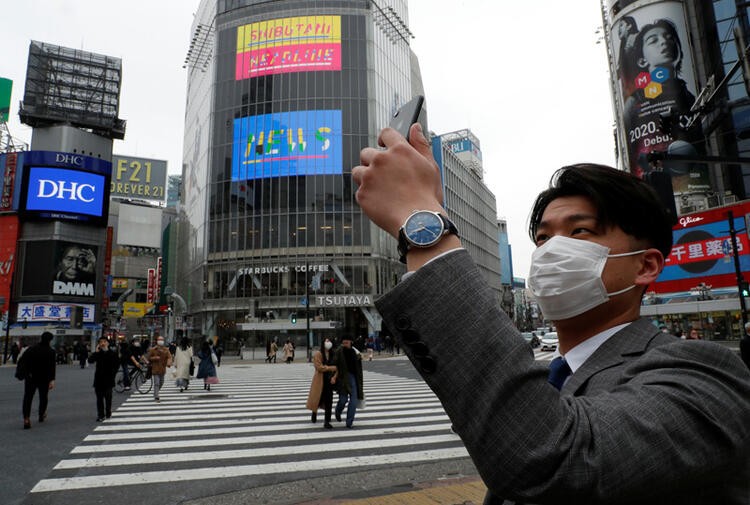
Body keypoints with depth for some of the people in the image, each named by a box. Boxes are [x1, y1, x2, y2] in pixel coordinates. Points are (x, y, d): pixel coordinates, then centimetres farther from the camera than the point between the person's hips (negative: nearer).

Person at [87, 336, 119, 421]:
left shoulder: (112, 353, 0)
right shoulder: (97, 353, 3)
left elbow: (117, 364, 6)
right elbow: (90, 360, -13)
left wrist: (113, 373, -1)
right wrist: (96, 351, -20)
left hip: (108, 379, -1)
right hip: (99, 379, 1)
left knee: (108, 397, 6)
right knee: (99, 398, 1)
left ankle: (108, 413, 20)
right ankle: (101, 415, 6)